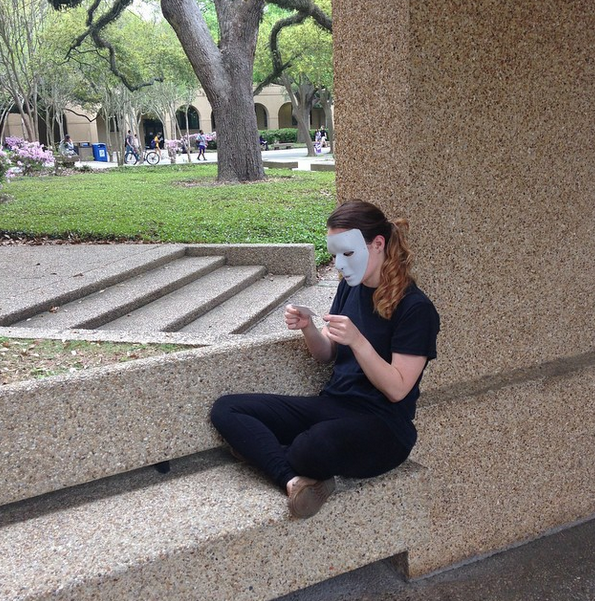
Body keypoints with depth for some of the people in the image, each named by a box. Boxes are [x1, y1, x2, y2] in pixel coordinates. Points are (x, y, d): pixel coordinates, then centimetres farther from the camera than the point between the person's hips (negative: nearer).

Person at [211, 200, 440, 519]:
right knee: (225, 409, -8)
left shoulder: (415, 308, -12)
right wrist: (307, 328, -6)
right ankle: (294, 478, -27)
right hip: (332, 405, 8)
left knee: (314, 449, -42)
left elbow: (397, 389, -14)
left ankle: (261, 449, -8)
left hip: (382, 425, -8)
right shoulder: (350, 288, 9)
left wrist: (357, 340, -25)